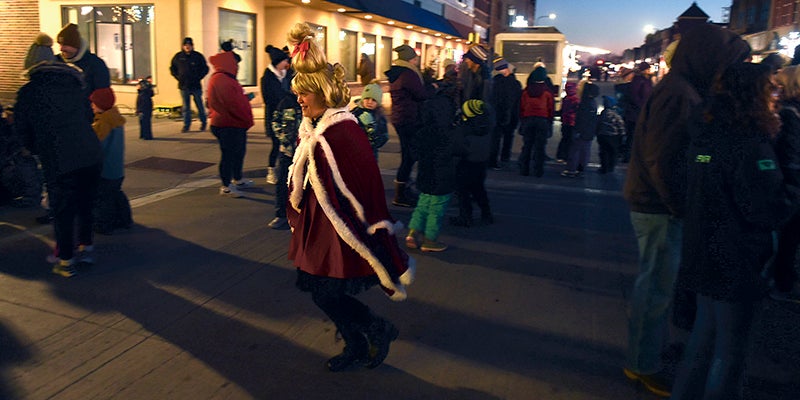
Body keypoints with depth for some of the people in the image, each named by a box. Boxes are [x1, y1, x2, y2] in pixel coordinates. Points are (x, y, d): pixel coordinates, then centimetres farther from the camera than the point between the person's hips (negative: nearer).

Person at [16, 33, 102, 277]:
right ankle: (86, 247, 33)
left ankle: (66, 261, 16)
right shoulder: (73, 83, 11)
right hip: (90, 154, 4)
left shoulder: (28, 92, -1)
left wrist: (36, 149, 24)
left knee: (62, 210, 8)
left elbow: (22, 128, 8)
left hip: (58, 161, -4)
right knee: (85, 204, 21)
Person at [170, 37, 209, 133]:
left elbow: (205, 69, 5)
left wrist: (198, 77, -4)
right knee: (186, 107, 5)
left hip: (196, 86, -2)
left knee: (200, 105, 5)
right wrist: (178, 77, 4)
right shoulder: (178, 56, 5)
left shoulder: (198, 56, -1)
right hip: (183, 86, 2)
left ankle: (203, 123, 20)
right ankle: (186, 125, 10)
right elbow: (172, 68, 16)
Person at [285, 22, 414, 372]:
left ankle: (379, 329, 20)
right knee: (324, 292, 15)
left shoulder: (343, 132, -21)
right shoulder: (310, 130, 6)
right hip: (318, 224, 9)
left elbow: (365, 186, -21)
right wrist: (298, 219, 19)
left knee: (325, 294, -2)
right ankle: (357, 349, 34)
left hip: (341, 229, -9)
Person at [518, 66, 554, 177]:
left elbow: (521, 107, 5)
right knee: (539, 147, 2)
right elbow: (551, 108, -1)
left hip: (528, 119, 2)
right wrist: (550, 121, 8)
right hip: (543, 121, -2)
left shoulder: (526, 91, 2)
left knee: (526, 145, 9)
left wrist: (522, 120, 12)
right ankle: (538, 171, 3)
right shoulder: (547, 92, -5)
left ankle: (524, 169, 10)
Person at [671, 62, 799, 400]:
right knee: (730, 350, 8)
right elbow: (768, 211, -24)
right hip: (736, 267, -8)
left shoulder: (705, 136, 3)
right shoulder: (751, 146, -22)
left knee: (704, 335, 23)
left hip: (703, 259, 9)